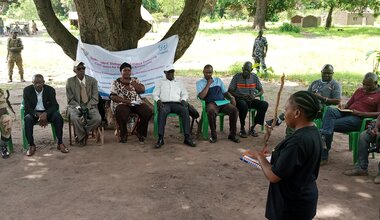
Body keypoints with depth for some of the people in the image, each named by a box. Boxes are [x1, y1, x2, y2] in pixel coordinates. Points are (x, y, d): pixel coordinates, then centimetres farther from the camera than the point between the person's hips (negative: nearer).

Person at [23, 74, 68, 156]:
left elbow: (55, 106, -10)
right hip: (33, 113, 0)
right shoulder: (27, 90, -6)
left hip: (47, 112, 0)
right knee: (27, 119, -33)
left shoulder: (50, 90, -6)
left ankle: (60, 143, -21)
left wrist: (45, 114, -30)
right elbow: (27, 108, -10)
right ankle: (31, 146, -23)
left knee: (58, 116, -30)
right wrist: (38, 115, -30)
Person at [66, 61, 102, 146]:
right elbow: (70, 99, 0)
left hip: (90, 106, 1)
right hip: (75, 106, -1)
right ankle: (82, 136, -7)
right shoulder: (70, 81, 3)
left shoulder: (92, 80, 4)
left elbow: (95, 98, 0)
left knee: (98, 119, -29)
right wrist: (78, 107, -17)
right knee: (74, 118, -35)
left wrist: (87, 108, -16)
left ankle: (82, 134, -5)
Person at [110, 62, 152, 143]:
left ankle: (140, 132, -1)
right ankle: (123, 134, -9)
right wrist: (125, 101, -19)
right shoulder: (115, 83, 9)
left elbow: (142, 90, 2)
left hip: (136, 103, 3)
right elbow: (112, 96, -3)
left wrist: (130, 82, -4)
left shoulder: (135, 80, 18)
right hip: (122, 103, -3)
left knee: (148, 112, -25)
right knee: (121, 114, -38)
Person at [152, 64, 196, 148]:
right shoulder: (160, 82, 21)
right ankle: (160, 139, -41)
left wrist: (183, 99, -3)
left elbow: (185, 93, 20)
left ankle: (187, 137, -36)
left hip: (176, 103, 1)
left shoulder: (179, 82, 26)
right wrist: (158, 100, -9)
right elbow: (154, 94, 14)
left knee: (185, 110, -33)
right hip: (164, 103, -1)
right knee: (162, 111, -38)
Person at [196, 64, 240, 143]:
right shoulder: (200, 83, 11)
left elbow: (225, 92, 23)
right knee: (211, 111, -40)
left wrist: (231, 97, 2)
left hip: (223, 102, 4)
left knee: (234, 110, -27)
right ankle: (213, 135, -22)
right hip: (211, 103, -4)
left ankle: (232, 134, -12)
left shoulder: (218, 80, 24)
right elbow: (201, 96, -5)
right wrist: (208, 84, -2)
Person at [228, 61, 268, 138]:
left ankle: (252, 127, -12)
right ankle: (242, 128, -17)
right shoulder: (237, 77, -4)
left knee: (264, 104, -24)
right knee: (243, 105, -39)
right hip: (240, 99, -4)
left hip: (251, 100, 4)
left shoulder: (254, 77, 6)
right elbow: (230, 91, -5)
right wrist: (242, 96, -19)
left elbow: (261, 90, 10)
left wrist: (255, 95, -13)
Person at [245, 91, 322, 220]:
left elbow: (273, 176, -25)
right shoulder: (313, 132, 1)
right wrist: (276, 155, 3)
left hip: (292, 205, -9)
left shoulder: (298, 141, -30)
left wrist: (260, 157, -10)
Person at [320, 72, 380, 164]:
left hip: (357, 119, -6)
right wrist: (343, 107, 3)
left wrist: (360, 113, -15)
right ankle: (324, 138, -44)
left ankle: (323, 156, -23)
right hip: (346, 113, 6)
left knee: (330, 125, -25)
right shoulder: (359, 90, 26)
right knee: (330, 110, -27)